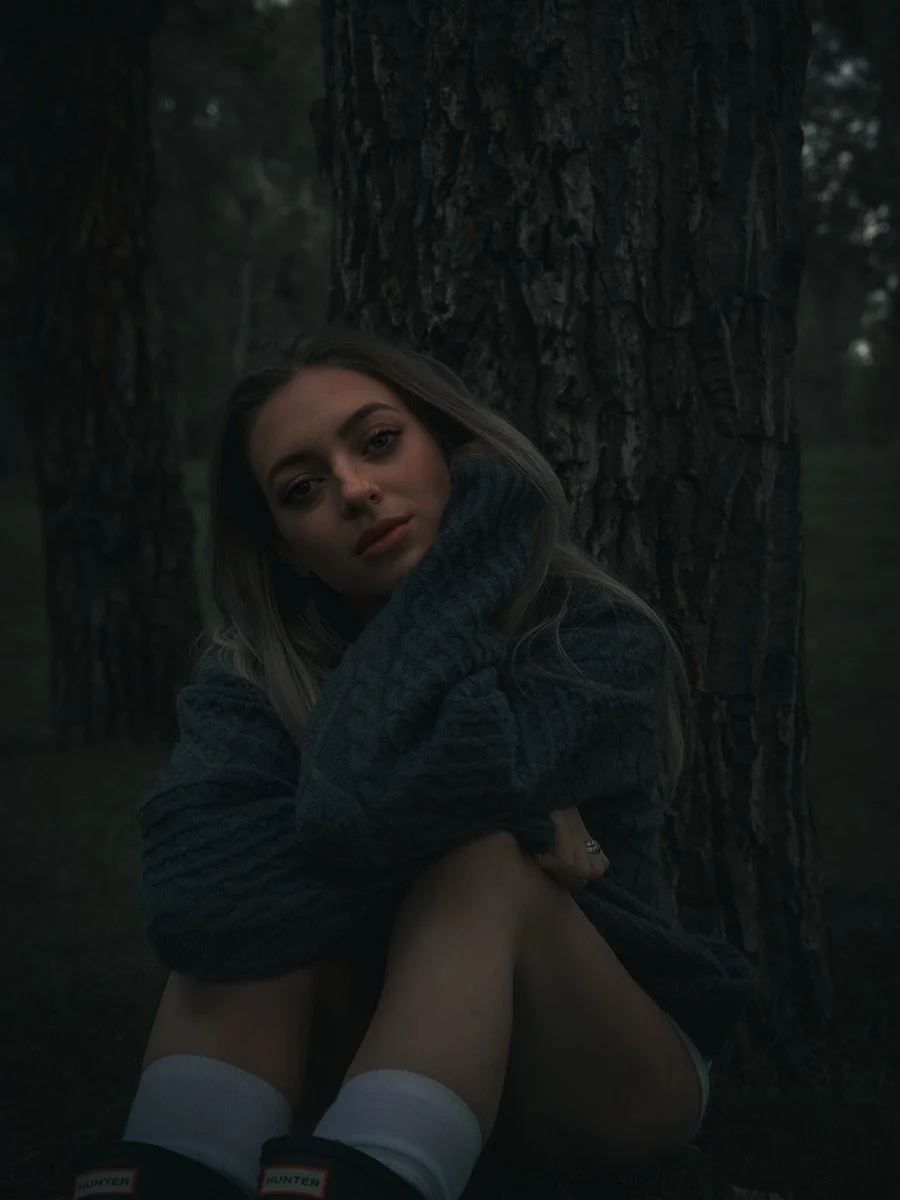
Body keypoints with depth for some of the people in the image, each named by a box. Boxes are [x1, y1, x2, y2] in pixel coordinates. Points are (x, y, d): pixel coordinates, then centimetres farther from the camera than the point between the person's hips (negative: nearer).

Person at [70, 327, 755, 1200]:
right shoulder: (251, 673, -12)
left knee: (475, 860, -34)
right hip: (391, 1064, 3)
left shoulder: (603, 643, -20)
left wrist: (493, 496, -29)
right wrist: (502, 808, -34)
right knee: (260, 904, -29)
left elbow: (373, 791, -41)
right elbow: (190, 899, -35)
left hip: (613, 1078, -2)